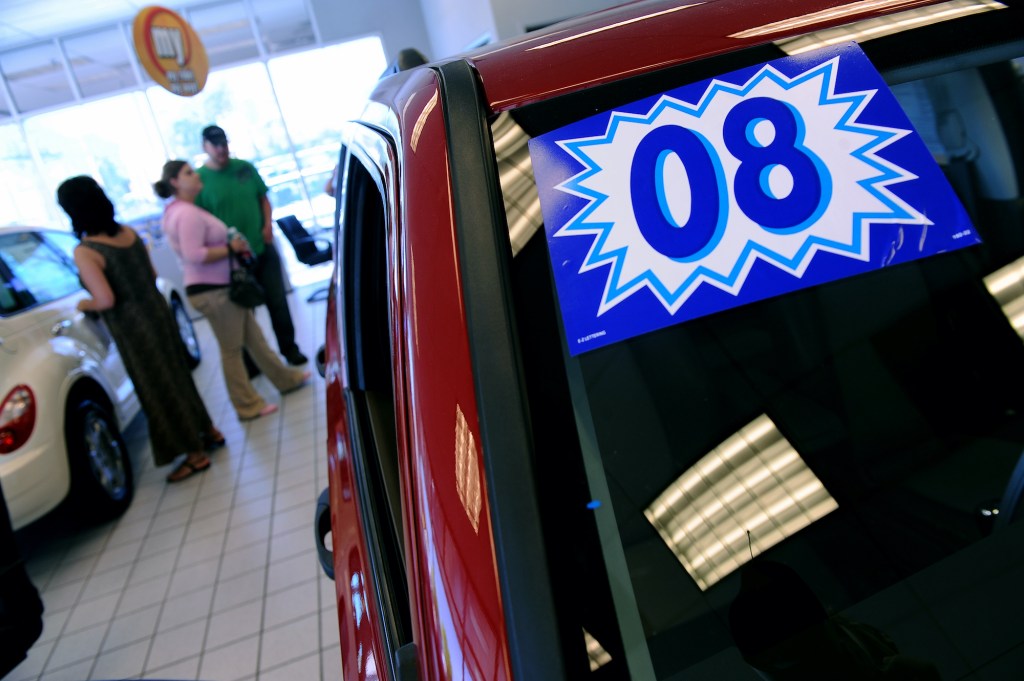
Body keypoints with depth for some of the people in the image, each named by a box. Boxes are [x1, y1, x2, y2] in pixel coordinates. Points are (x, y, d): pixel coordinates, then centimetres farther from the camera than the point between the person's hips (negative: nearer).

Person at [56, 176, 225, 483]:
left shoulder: (84, 252, -18)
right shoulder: (129, 232, 2)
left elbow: (106, 301, -23)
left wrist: (84, 305, -3)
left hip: (134, 330, -7)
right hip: (158, 313, 7)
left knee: (158, 390, 7)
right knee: (177, 376, 22)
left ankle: (196, 455, 17)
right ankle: (209, 432, 35)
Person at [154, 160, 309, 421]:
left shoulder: (185, 210, 16)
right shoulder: (187, 214, -18)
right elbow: (195, 254, -27)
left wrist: (232, 245, 8)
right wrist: (231, 248, -18)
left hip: (222, 287, 10)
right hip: (212, 292, -10)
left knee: (254, 338, 18)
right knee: (231, 349, 1)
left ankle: (285, 378, 31)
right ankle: (248, 406, 13)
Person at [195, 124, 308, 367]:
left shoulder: (245, 168, 4)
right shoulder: (199, 179, -8)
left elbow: (263, 198, 14)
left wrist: (268, 224, -3)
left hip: (263, 249, 3)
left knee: (278, 302, 10)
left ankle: (290, 349, 25)